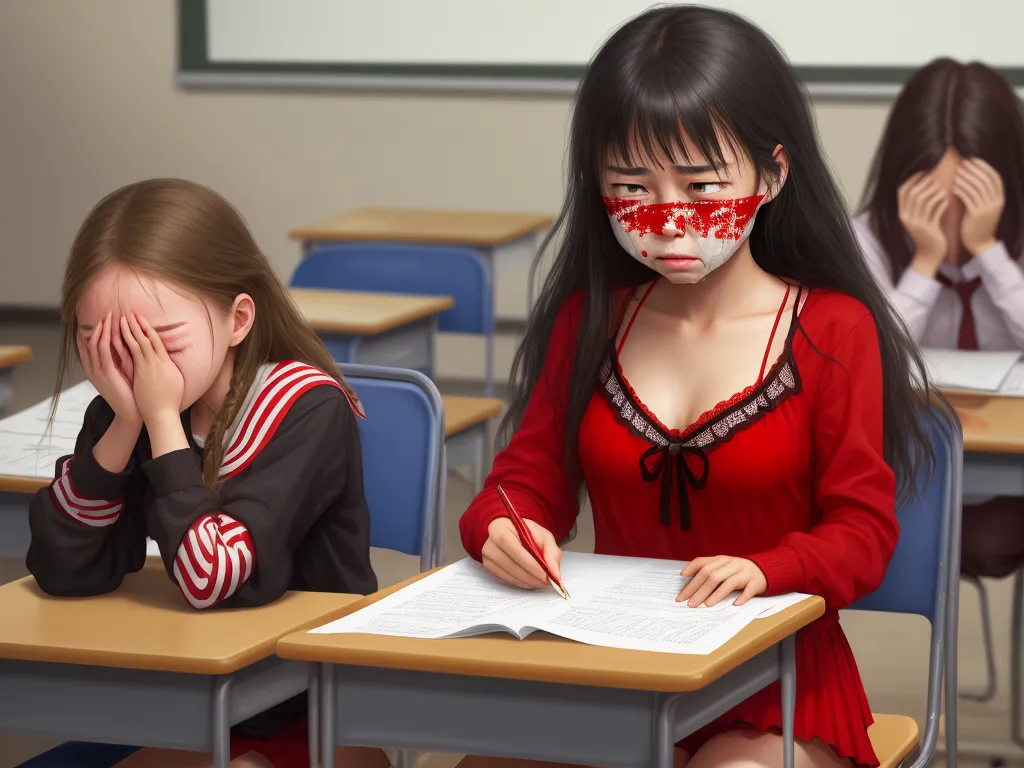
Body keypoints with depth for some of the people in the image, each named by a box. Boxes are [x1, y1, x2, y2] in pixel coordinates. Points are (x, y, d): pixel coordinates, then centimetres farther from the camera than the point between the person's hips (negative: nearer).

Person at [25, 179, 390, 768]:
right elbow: (65, 573, -10)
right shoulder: (131, 410, -2)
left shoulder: (309, 410, -17)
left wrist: (163, 422, -23)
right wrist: (123, 426, -18)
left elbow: (212, 578, -26)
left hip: (318, 720, -5)